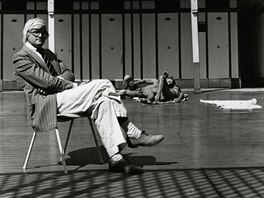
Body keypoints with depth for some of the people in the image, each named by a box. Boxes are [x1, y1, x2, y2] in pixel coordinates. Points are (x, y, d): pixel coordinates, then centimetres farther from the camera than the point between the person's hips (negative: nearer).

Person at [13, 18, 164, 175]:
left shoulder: (48, 54, 26)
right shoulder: (20, 58, 0)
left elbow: (69, 74, 15)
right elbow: (46, 82, -13)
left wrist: (57, 80, -7)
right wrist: (73, 86, -8)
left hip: (61, 99, 8)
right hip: (47, 104, -8)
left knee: (102, 102, -20)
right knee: (103, 85, -21)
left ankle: (116, 159, -23)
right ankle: (134, 135, -20)